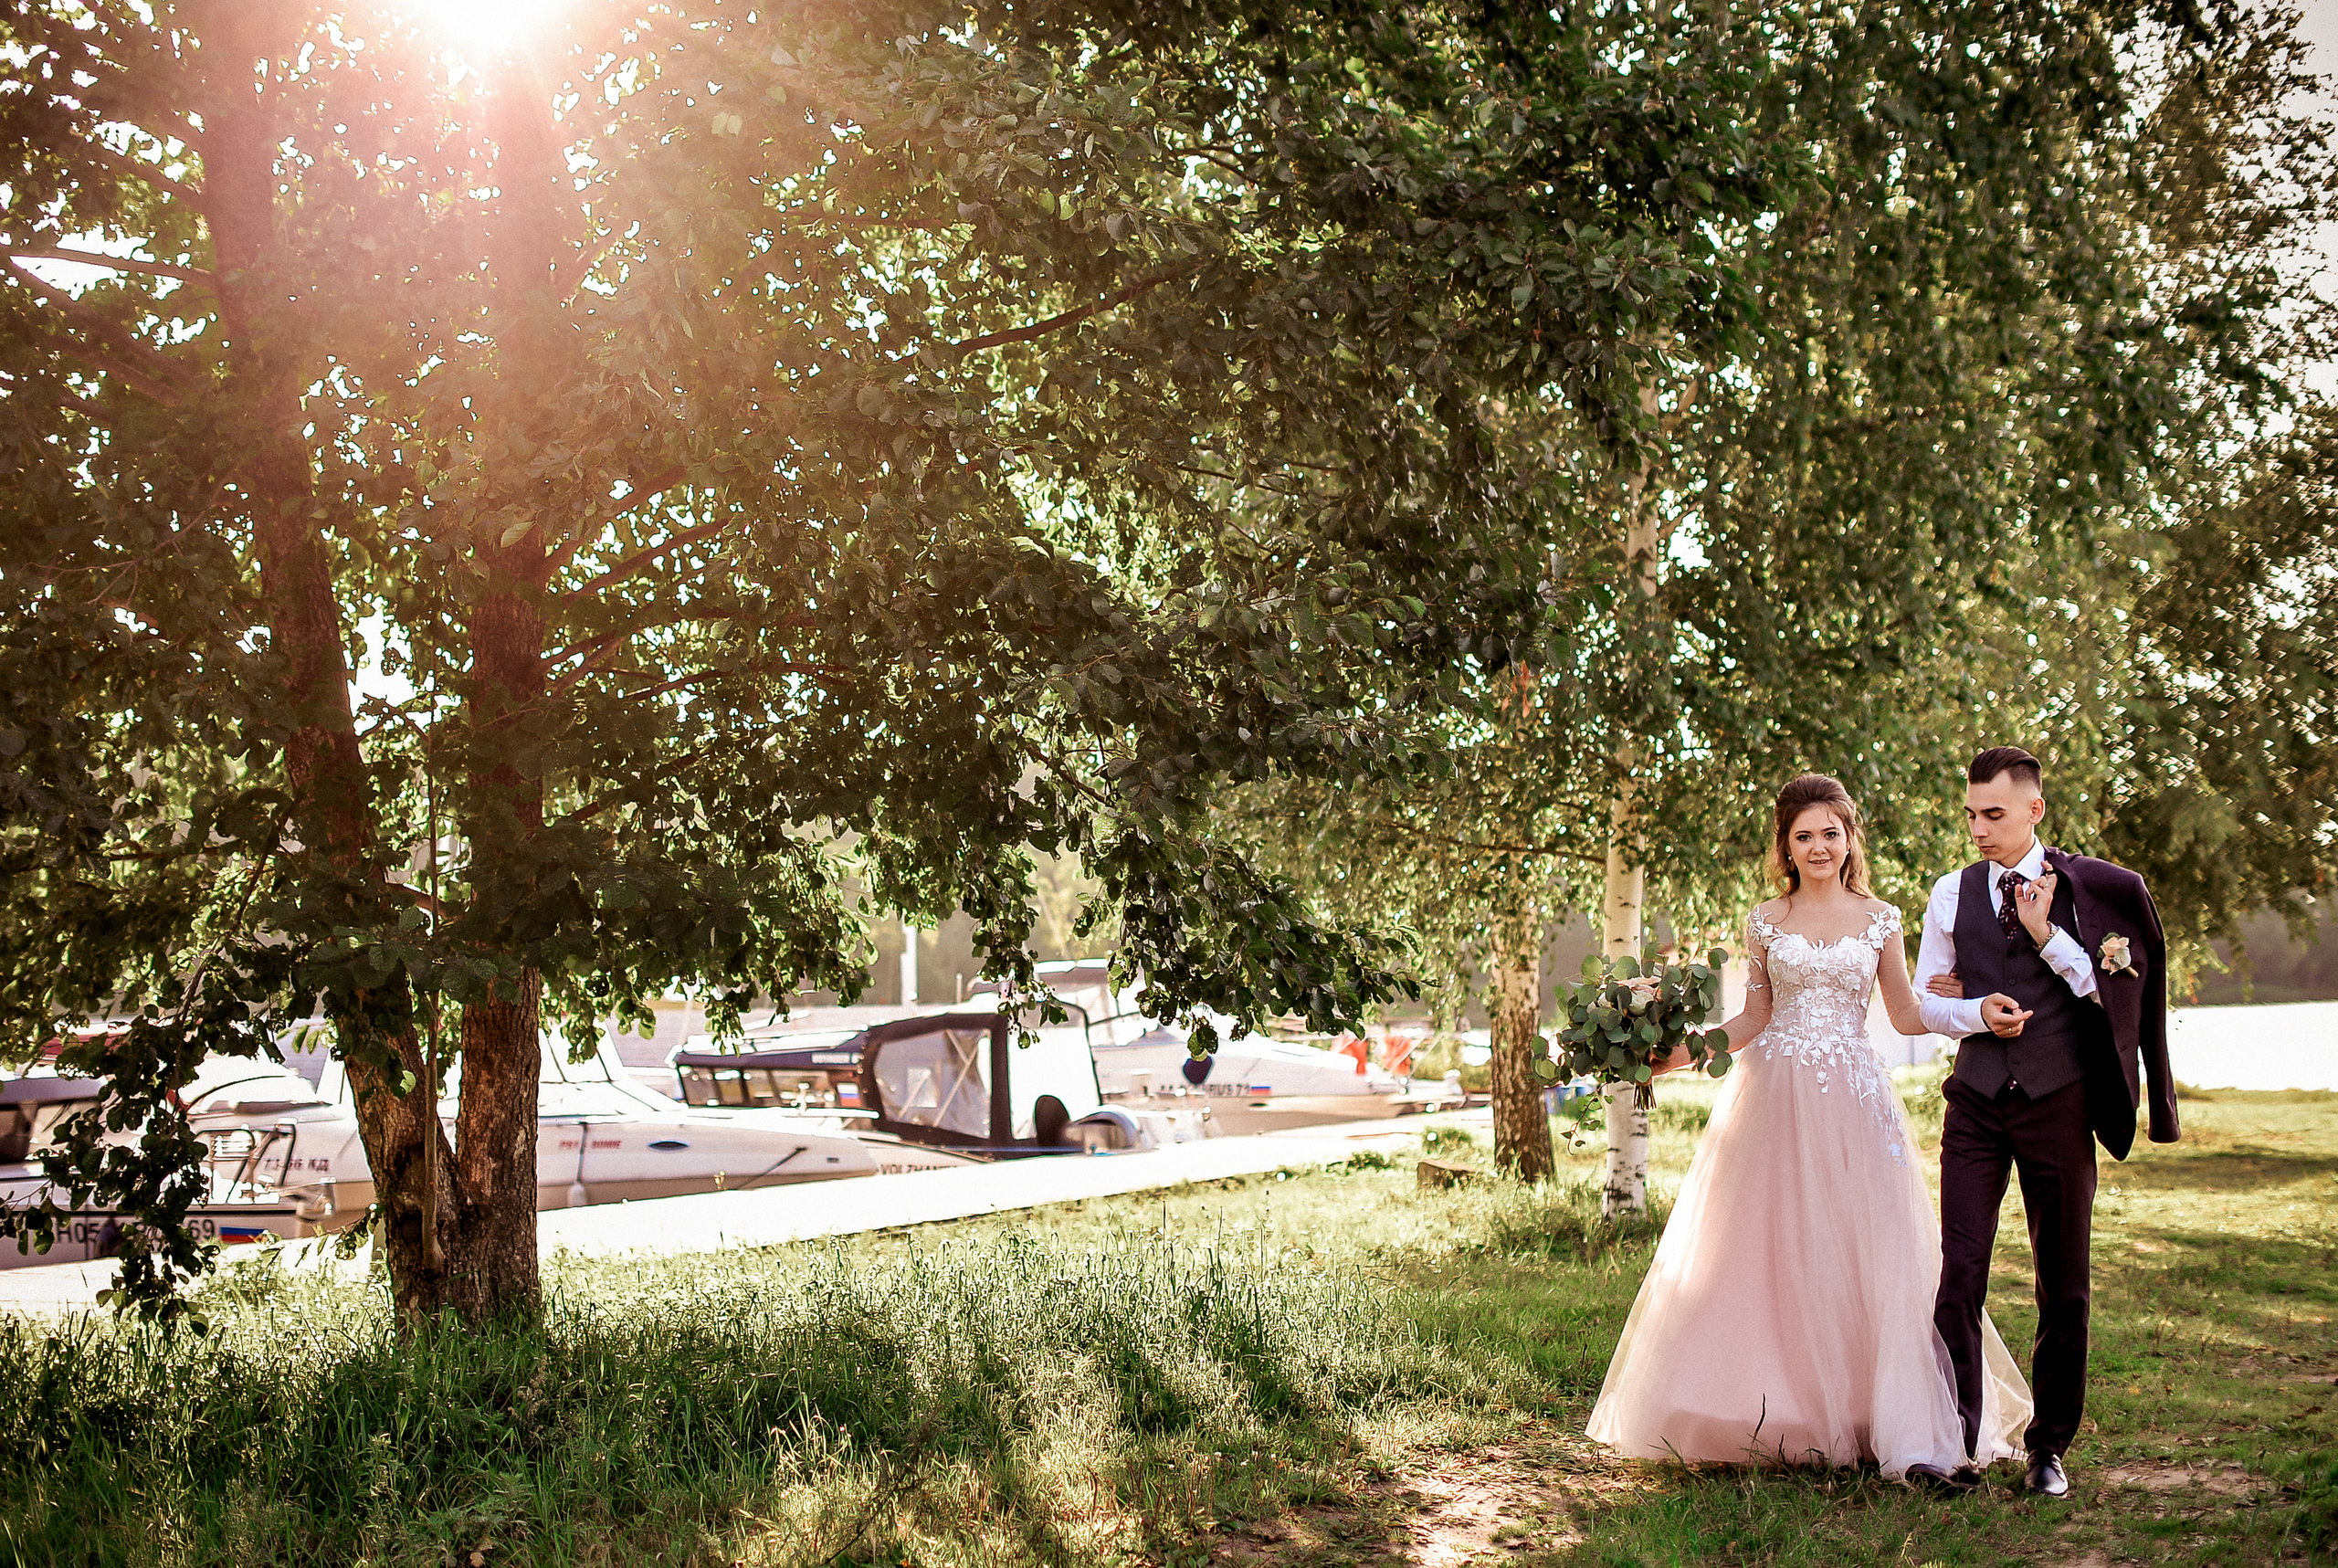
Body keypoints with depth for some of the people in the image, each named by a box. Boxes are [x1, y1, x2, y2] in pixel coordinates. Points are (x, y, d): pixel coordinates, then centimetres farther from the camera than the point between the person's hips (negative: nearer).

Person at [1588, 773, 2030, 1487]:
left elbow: (1909, 1015, 10)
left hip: (1854, 1104, 0)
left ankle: (1916, 1441, -9)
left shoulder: (1879, 919, 7)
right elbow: (1756, 1017, 11)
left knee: (1876, 1255, -8)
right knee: (1769, 1257, 0)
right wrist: (1685, 1050, -1)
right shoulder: (1766, 921, 7)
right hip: (1775, 1099, 1)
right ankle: (1772, 1418, 14)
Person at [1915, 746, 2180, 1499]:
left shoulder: (2092, 890, 1)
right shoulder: (1953, 893, 7)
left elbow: (2117, 997, -3)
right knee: (1959, 1270, -7)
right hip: (1978, 1099, 1)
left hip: (2058, 1100, -1)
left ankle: (2050, 1445, 17)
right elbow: (1923, 1002, 11)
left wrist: (2047, 935, -12)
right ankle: (1955, 1437, 1)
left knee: (2064, 1281, 5)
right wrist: (1977, 1012, -8)